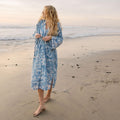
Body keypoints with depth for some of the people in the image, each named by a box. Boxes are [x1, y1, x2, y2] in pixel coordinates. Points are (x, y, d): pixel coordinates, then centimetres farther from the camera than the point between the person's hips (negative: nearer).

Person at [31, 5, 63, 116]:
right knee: (38, 76, -3)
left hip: (50, 53, -2)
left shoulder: (56, 25, -4)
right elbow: (35, 33, 17)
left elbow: (60, 39, 0)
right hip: (39, 52, 3)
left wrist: (51, 38, -17)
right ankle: (41, 105, 7)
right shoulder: (40, 23, 5)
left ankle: (48, 95, 35)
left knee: (49, 75, 8)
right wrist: (35, 35, -7)